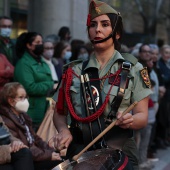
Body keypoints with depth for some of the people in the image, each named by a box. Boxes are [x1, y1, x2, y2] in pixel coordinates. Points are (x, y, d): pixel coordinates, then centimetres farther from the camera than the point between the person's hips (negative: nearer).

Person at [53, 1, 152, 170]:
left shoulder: (132, 69, -1)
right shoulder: (74, 71, 6)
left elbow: (142, 116, -3)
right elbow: (59, 112, 11)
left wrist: (129, 120, -25)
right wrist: (63, 130, -10)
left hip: (120, 152, -2)